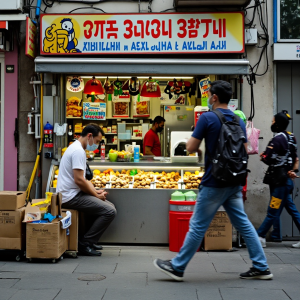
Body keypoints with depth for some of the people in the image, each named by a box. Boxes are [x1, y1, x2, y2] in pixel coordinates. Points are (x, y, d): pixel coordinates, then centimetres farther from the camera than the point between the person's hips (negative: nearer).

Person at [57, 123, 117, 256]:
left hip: (74, 194, 11)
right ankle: (84, 243, -8)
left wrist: (95, 191, 8)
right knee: (109, 211, -17)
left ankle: (89, 241, 16)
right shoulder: (78, 151, -17)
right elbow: (79, 180, -23)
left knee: (109, 206, 14)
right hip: (71, 196, -11)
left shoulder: (76, 148, 18)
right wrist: (96, 195, -10)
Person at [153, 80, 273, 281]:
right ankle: (261, 267, 14)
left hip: (214, 183, -6)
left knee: (198, 226, 1)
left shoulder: (208, 118, -12)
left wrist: (197, 132, 9)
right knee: (243, 223, 12)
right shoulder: (239, 121, 9)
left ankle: (177, 267, 11)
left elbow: (191, 148, -9)